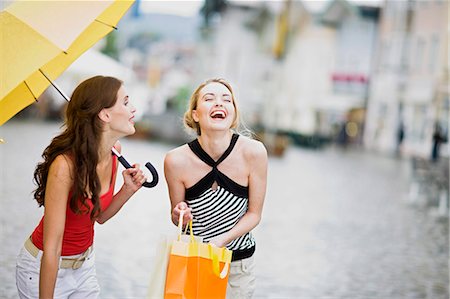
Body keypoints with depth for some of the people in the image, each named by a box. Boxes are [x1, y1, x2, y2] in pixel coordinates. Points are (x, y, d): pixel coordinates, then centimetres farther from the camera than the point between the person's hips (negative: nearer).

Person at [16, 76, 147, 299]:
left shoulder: (114, 152, -8)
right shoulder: (65, 165, -31)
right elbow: (51, 249, -28)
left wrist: (128, 189, -11)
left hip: (85, 263, 7)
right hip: (44, 269, -7)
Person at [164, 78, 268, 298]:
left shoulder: (254, 152, -19)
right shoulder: (176, 161, -18)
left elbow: (254, 214, -9)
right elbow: (177, 219, -2)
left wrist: (221, 240, -22)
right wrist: (180, 217, -24)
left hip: (238, 264, 0)